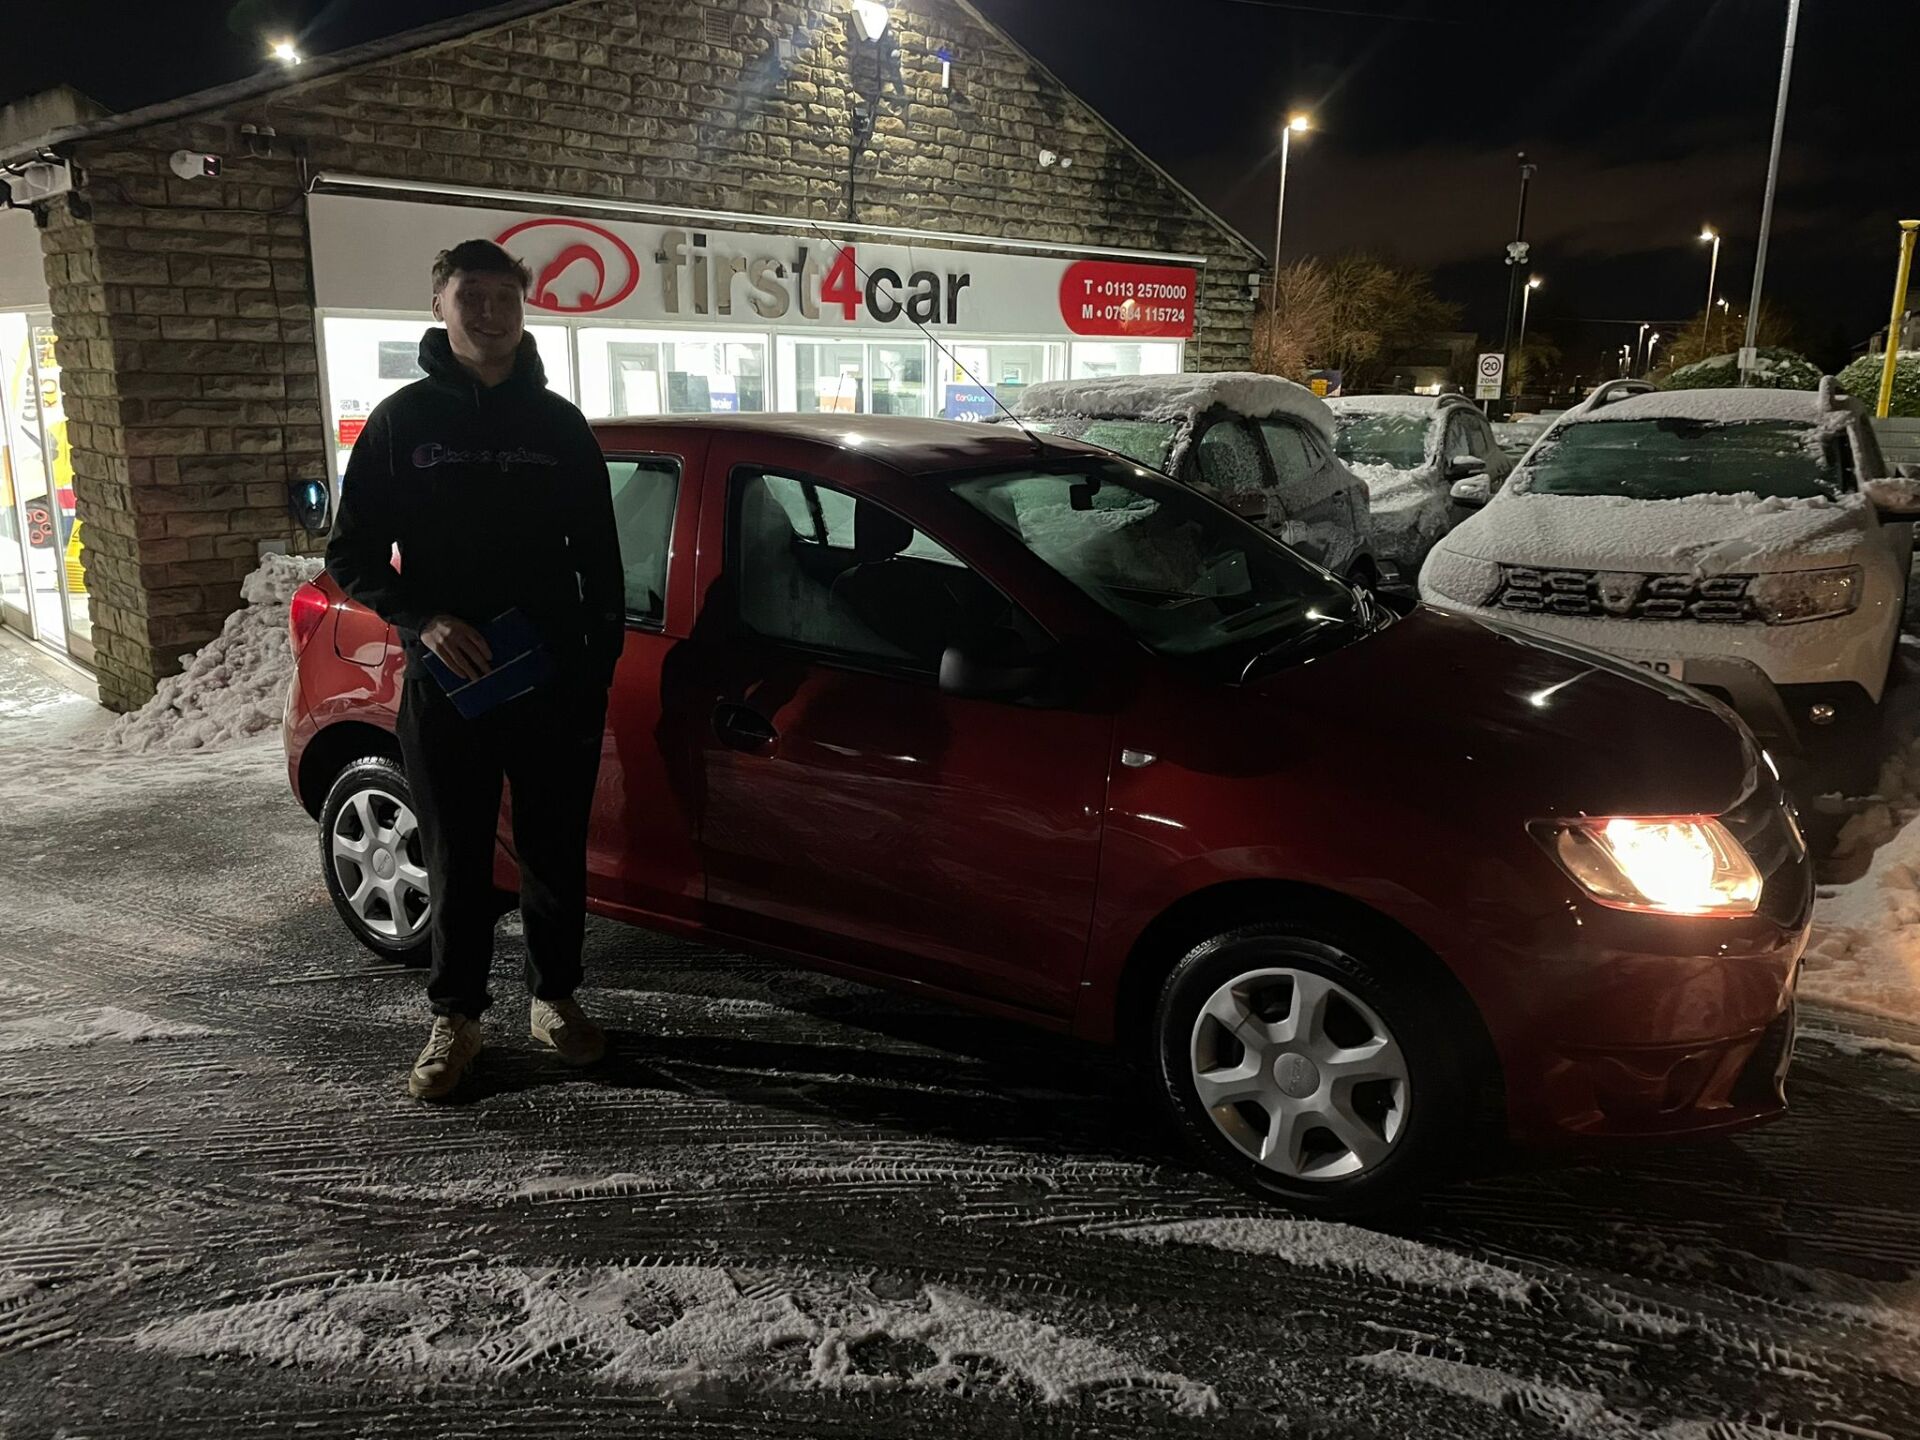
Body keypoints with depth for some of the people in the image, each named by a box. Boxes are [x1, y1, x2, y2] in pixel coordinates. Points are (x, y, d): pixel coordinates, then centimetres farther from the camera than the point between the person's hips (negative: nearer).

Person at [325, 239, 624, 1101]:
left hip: (553, 681, 1)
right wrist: (424, 620, -14)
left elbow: (599, 559, 9)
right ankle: (455, 1018, 22)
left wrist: (600, 664, 2)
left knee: (555, 852, 10)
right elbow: (352, 555, 3)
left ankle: (554, 997, 28)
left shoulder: (557, 423, 7)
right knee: (457, 861, 7)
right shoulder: (403, 421, 2)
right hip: (445, 683, -1)